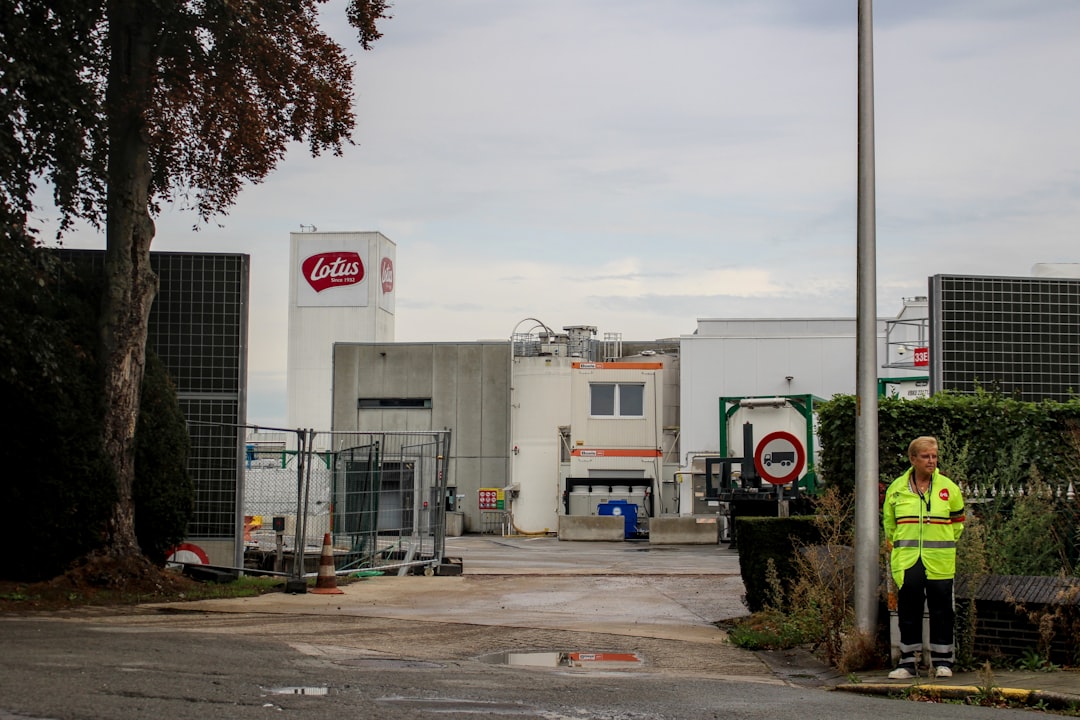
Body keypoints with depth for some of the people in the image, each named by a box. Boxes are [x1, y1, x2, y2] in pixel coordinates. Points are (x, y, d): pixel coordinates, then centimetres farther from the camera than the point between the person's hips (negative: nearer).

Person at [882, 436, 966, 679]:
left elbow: (957, 523, 14)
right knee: (908, 611, 4)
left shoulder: (949, 488, 2)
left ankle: (942, 661, 12)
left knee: (941, 610, 3)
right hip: (906, 561, 1)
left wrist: (944, 546, 11)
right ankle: (907, 661, 11)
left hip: (939, 562, -1)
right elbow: (889, 525, 17)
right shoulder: (896, 488, 4)